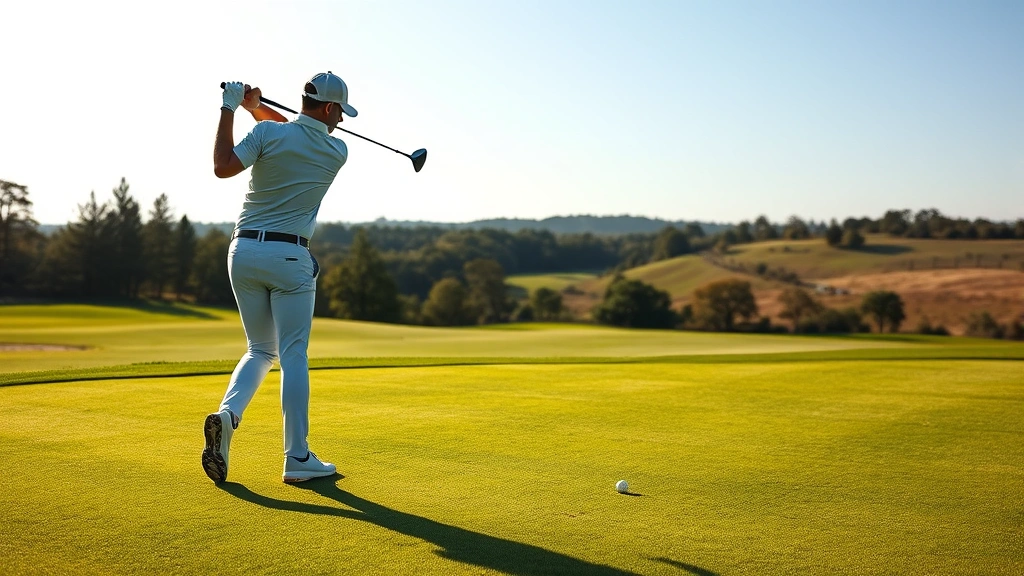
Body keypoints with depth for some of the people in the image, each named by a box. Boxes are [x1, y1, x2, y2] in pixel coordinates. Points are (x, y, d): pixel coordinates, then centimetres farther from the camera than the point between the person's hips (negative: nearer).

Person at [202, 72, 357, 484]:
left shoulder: (268, 132, -3)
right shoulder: (337, 152, 1)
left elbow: (223, 167, -5)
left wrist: (229, 109, 0)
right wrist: (256, 108, 11)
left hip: (244, 250, 3)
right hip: (289, 256, -3)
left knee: (261, 349, 16)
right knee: (294, 354, 2)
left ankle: (227, 413, -9)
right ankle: (297, 458, 2)